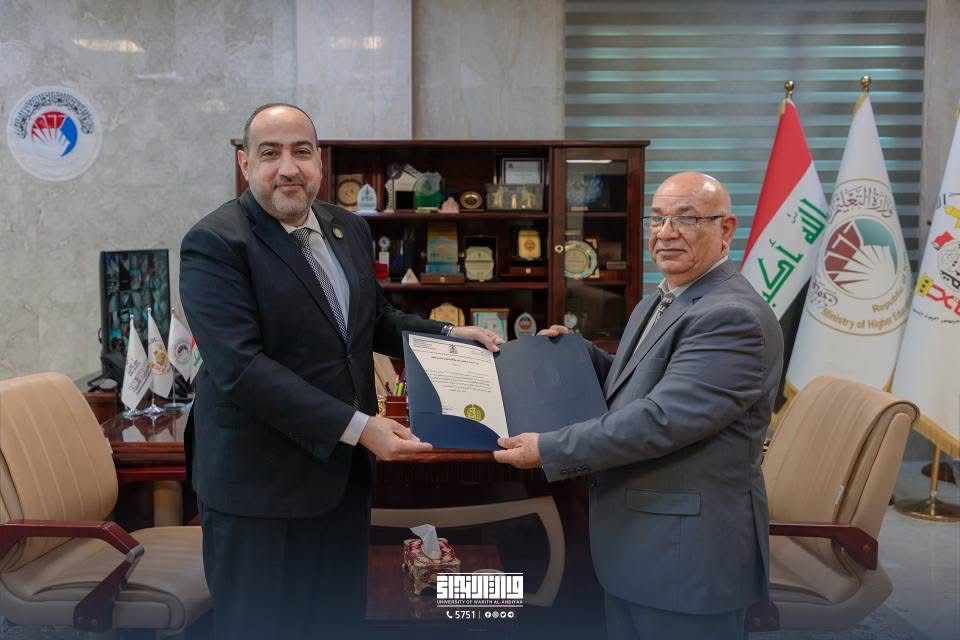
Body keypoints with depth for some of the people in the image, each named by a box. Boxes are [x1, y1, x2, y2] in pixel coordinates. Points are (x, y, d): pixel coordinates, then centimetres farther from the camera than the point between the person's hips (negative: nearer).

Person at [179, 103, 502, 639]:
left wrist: (449, 334, 3)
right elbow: (240, 367, -24)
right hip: (261, 485, -6)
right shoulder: (215, 245, -15)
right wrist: (358, 427, -26)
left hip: (345, 473, 7)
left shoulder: (350, 230, 8)